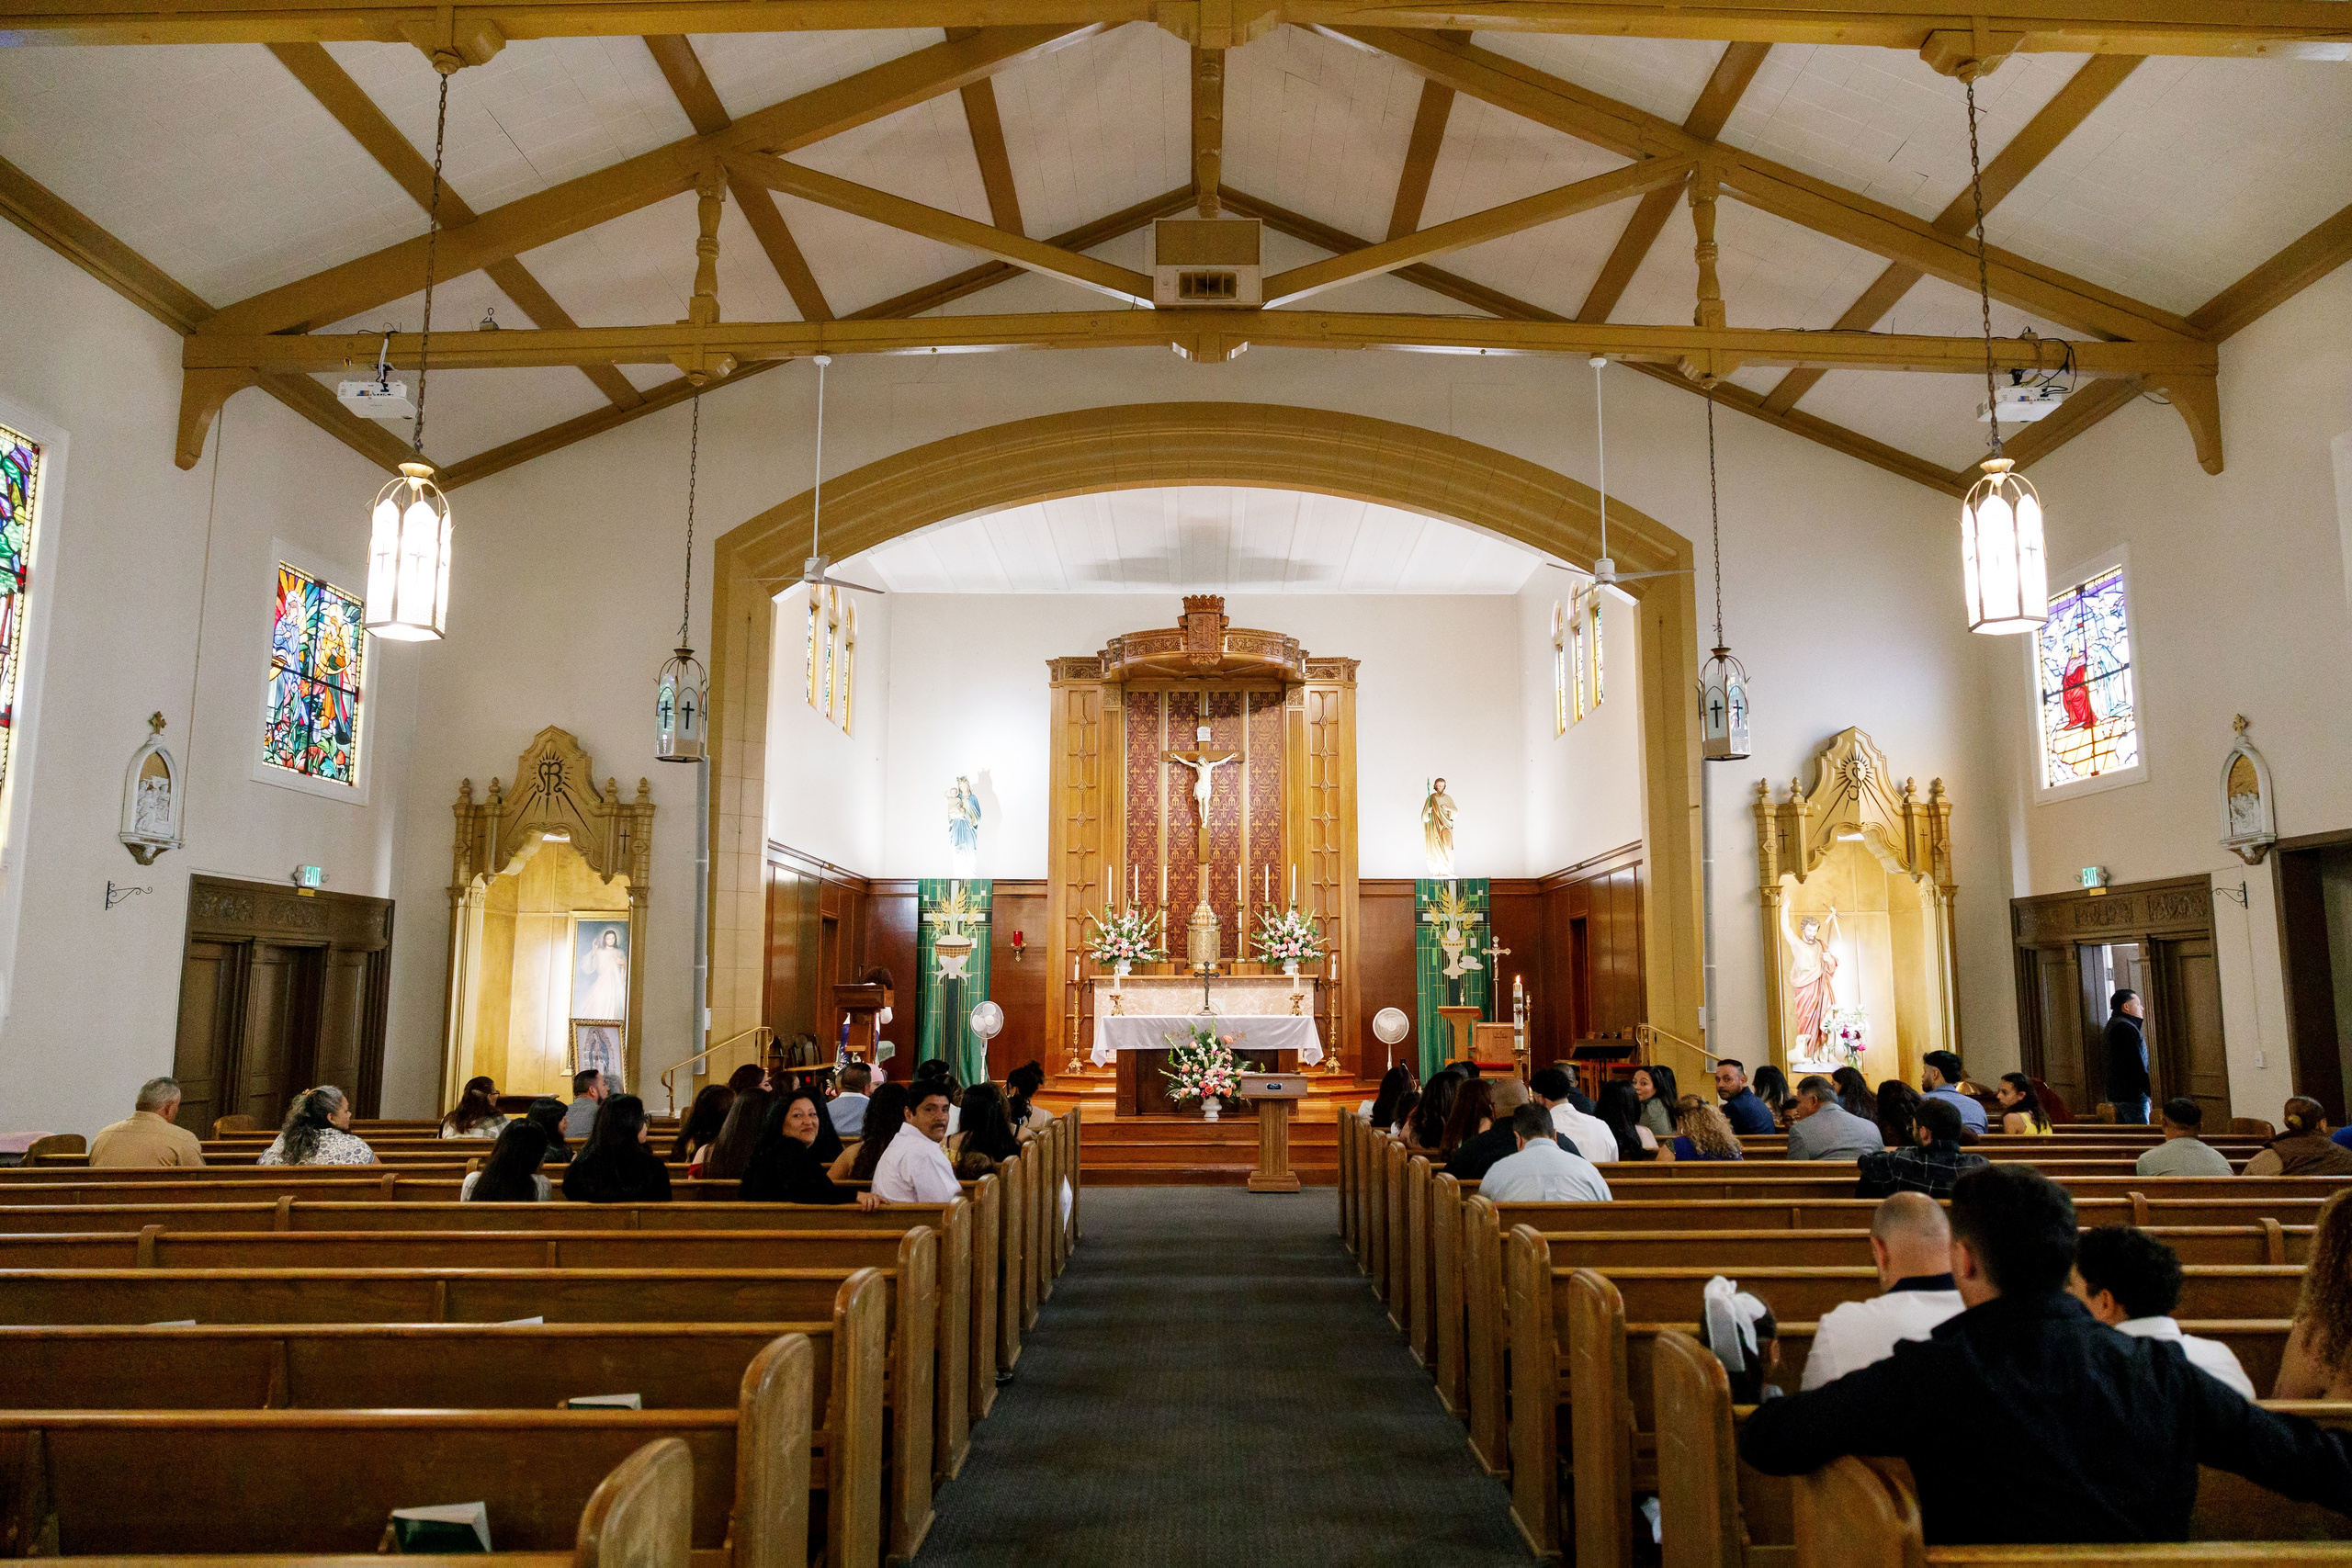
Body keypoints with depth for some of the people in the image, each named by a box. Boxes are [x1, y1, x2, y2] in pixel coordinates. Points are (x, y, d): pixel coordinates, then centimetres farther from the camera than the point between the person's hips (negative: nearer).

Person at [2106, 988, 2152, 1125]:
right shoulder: (2125, 1027, -16)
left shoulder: (2114, 1024, 18)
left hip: (2116, 1094, 11)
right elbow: (2137, 1064, -19)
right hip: (2132, 1094, -11)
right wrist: (2150, 1091, -17)